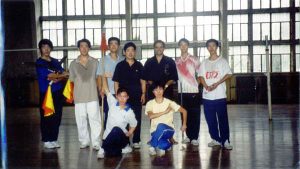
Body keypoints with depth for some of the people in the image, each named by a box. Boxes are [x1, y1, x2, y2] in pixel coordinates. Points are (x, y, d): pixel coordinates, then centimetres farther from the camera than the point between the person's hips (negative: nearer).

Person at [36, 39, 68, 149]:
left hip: (58, 92, 5)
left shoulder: (55, 61, 15)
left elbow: (64, 74, 6)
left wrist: (57, 79, -14)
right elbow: (49, 76, -13)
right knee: (46, 117, -1)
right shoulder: (39, 63, -3)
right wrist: (62, 75, -2)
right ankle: (46, 141, 9)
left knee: (57, 117, 7)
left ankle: (54, 139, 17)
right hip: (46, 93, -5)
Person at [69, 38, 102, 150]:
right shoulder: (73, 64, 9)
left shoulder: (95, 62, 8)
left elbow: (98, 77, 13)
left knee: (95, 119, -4)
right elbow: (72, 80, 13)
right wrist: (71, 94, 7)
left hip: (92, 95, -1)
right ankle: (84, 141, 16)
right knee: (81, 120, 3)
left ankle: (96, 143, 1)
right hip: (79, 96, 1)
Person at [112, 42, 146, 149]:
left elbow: (142, 81, 11)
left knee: (137, 118, 3)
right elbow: (116, 82, 3)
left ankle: (136, 140, 13)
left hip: (137, 96, 1)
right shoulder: (120, 65, 3)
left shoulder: (139, 65, 7)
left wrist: (143, 94, 2)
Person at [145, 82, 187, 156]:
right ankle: (166, 144, -2)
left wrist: (184, 124, 0)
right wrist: (164, 112, -21)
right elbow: (150, 116, -19)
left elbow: (184, 111, 4)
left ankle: (152, 146, -15)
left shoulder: (169, 102, -3)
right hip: (155, 131, 0)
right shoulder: (150, 103, -1)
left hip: (168, 130, 0)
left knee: (161, 126, -37)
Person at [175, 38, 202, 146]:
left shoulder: (194, 60, 0)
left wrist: (197, 84, -5)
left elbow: (200, 74, 2)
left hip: (193, 91, -3)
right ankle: (188, 136, 18)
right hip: (182, 91, 3)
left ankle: (194, 137, 5)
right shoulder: (176, 61, 10)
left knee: (195, 114, -1)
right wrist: (179, 84, 6)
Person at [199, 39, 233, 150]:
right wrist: (206, 86, -11)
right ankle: (216, 139, 18)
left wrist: (217, 83, -15)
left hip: (220, 95, -4)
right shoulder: (204, 63, 14)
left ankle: (225, 141, -1)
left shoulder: (222, 61, 4)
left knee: (223, 119, -5)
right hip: (207, 95, 4)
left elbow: (229, 74, -3)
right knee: (210, 119, 7)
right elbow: (201, 76, 8)